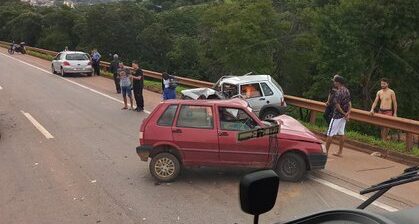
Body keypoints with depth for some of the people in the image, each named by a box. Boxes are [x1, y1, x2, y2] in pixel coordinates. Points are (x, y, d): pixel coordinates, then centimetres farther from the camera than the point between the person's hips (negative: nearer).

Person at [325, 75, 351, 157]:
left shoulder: (339, 92, -20)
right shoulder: (347, 91, 8)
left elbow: (337, 105, -23)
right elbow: (349, 103, 8)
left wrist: (344, 113, -12)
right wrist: (348, 113, -3)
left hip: (337, 116, -9)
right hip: (343, 116, 9)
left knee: (330, 134, -3)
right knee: (341, 133, 12)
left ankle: (326, 152, 1)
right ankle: (340, 152, 17)